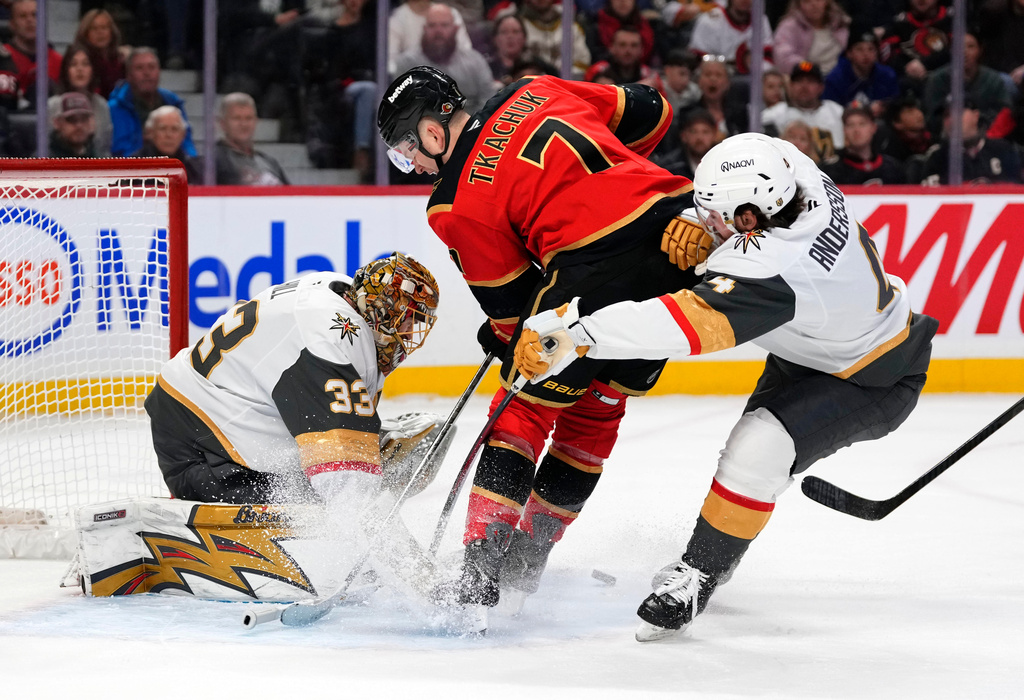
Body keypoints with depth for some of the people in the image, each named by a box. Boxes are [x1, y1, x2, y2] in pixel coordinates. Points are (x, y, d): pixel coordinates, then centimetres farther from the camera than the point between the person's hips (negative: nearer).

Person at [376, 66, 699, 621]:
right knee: (594, 410, 19)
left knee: (525, 407, 7)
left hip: (602, 268, -7)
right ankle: (529, 557, 28)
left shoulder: (457, 204, 1)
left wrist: (508, 341, 28)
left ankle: (481, 569, -1)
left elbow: (513, 302, 7)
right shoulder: (533, 93, 17)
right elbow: (647, 112, 22)